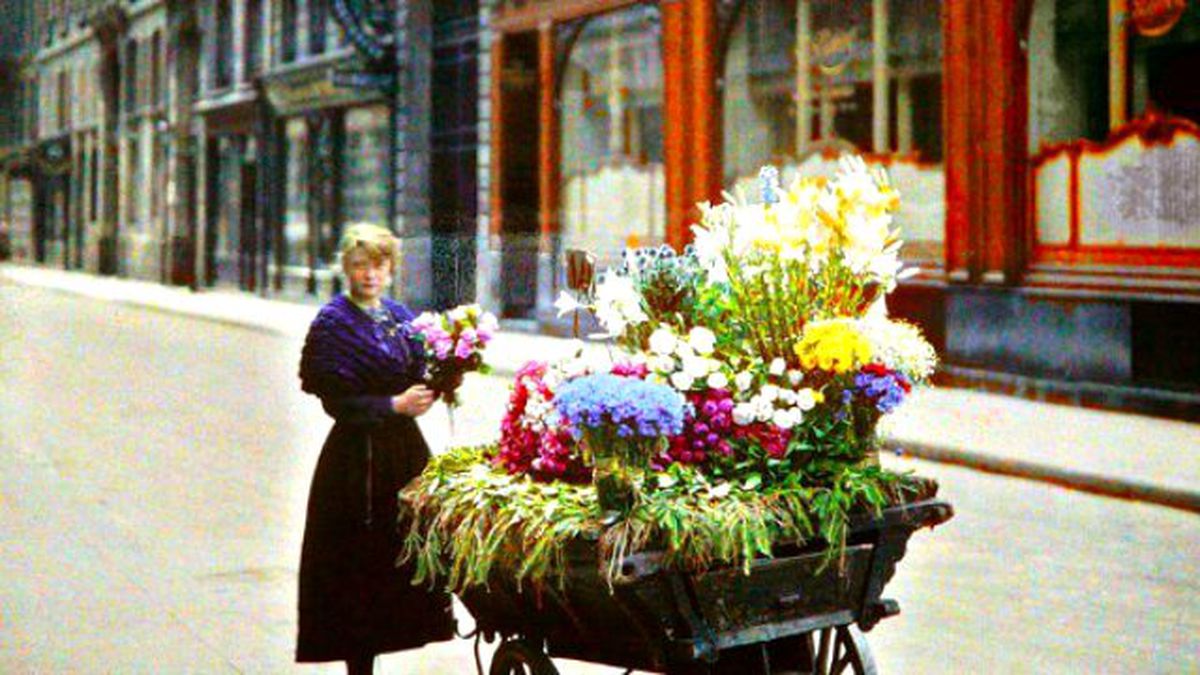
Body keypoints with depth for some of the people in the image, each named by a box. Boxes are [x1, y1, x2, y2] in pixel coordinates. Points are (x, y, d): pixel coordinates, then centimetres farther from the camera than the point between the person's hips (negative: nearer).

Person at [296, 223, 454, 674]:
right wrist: (395, 404, -18)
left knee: (403, 554, 6)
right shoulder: (332, 323, -7)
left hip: (405, 449, 6)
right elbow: (336, 401, -12)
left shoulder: (400, 317, 12)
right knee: (358, 565, -3)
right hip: (358, 456, -6)